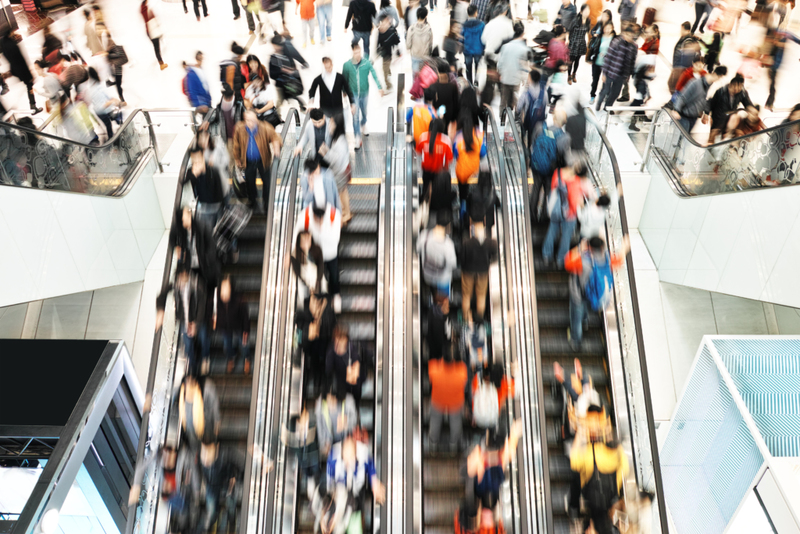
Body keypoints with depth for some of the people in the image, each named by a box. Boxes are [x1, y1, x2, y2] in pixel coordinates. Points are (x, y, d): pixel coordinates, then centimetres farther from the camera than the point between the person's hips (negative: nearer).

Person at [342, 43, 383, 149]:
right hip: (353, 94, -2)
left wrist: (379, 87, -28)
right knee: (355, 116, -4)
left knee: (364, 112, 23)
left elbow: (374, 75, -16)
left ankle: (363, 126, 54)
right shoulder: (347, 65, -12)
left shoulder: (367, 63, -13)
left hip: (364, 93, 2)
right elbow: (345, 79, 1)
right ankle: (358, 139, 0)